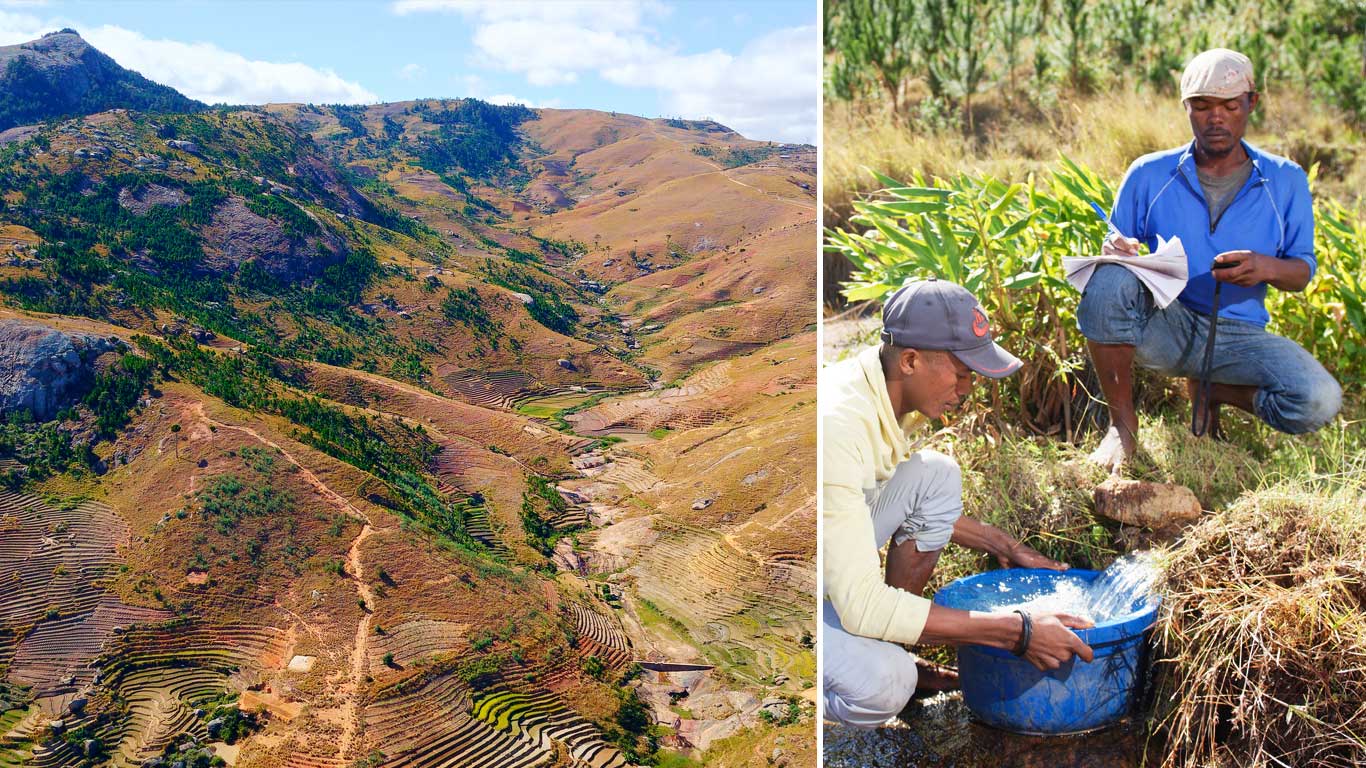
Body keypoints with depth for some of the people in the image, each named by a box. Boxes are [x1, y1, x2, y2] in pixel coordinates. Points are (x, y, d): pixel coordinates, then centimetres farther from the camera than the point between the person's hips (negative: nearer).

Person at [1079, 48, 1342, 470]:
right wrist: (1116, 252, -21)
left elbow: (1303, 270, 8)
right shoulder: (1148, 174, 2)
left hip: (1239, 335, 2)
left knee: (1319, 402, -26)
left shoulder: (1286, 181, 6)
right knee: (1109, 279, -35)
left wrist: (1268, 268, -17)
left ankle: (1209, 390, 9)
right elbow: (1115, 247, 6)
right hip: (1162, 325, -1)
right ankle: (1122, 421, -15)